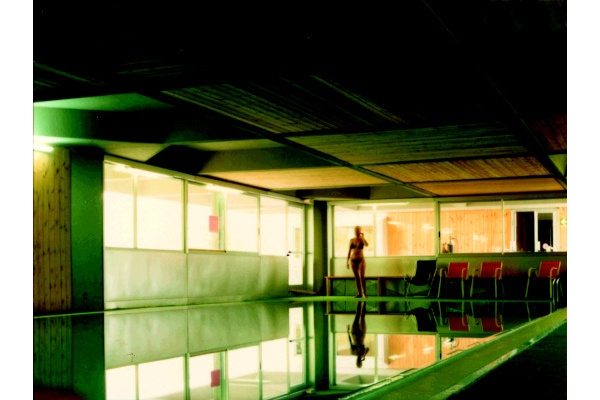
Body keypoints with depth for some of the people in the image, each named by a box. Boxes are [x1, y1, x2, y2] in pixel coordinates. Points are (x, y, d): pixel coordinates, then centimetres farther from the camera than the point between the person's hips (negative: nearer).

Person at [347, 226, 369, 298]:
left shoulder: (362, 239, -1)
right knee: (356, 277, 5)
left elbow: (367, 244, -24)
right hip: (353, 260, 3)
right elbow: (349, 251, 11)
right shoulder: (351, 240, 7)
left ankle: (364, 293, -10)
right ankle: (359, 293, 11)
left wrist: (362, 237, -13)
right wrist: (347, 261, 8)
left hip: (361, 260, -3)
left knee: (361, 276, -14)